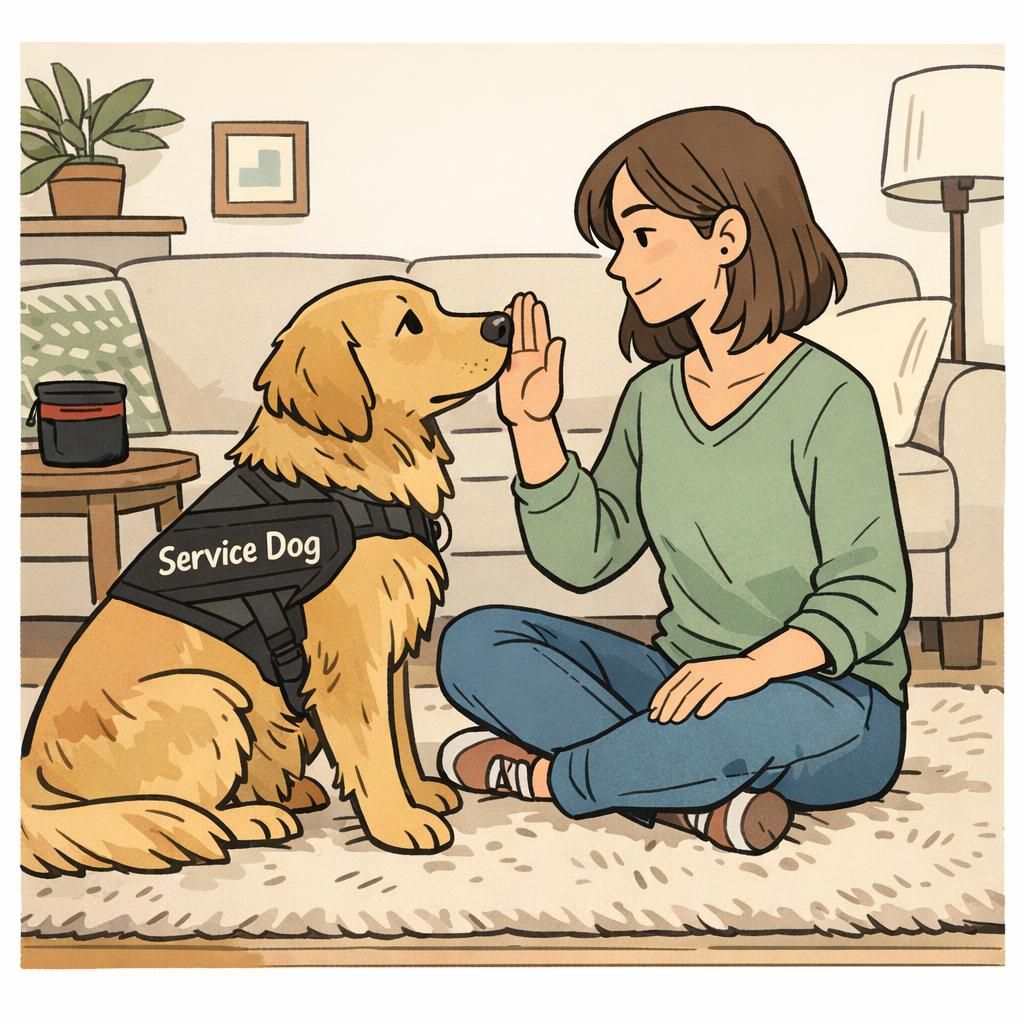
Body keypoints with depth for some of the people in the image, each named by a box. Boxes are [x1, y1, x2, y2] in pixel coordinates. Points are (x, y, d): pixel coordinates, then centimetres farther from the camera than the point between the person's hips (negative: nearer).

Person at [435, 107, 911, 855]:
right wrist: (534, 425, -6)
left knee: (772, 716, -41)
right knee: (475, 644, -9)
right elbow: (583, 557, 3)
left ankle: (543, 776, -13)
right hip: (685, 686, 6)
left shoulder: (829, 398, -14)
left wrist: (753, 667, -31)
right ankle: (702, 800, -21)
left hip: (826, 699, -5)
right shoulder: (652, 397, 4)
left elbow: (869, 595, -15)